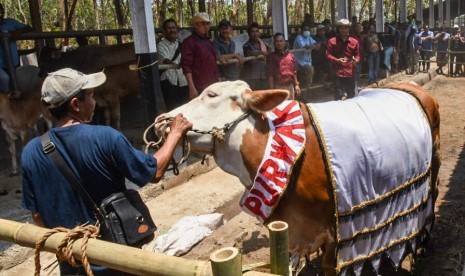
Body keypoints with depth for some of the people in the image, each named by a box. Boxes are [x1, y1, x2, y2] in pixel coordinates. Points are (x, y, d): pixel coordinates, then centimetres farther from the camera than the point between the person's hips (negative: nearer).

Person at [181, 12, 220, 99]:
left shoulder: (208, 41, 18)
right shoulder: (188, 42, -6)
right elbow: (186, 66, -13)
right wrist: (192, 88, -20)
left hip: (213, 86, 8)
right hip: (199, 88, -8)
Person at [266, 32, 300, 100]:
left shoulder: (291, 55, 10)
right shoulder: (271, 56, -2)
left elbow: (294, 72, 14)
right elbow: (270, 74, -7)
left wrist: (296, 85, 7)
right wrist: (271, 89, -13)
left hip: (290, 86, 5)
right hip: (278, 87, -5)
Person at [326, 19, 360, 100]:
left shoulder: (354, 41, 6)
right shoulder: (332, 41, -1)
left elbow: (357, 55, 12)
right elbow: (328, 54, 0)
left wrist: (356, 60, -12)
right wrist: (337, 60, -17)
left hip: (350, 72, 3)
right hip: (338, 72, -3)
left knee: (351, 96, 12)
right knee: (339, 96, -3)